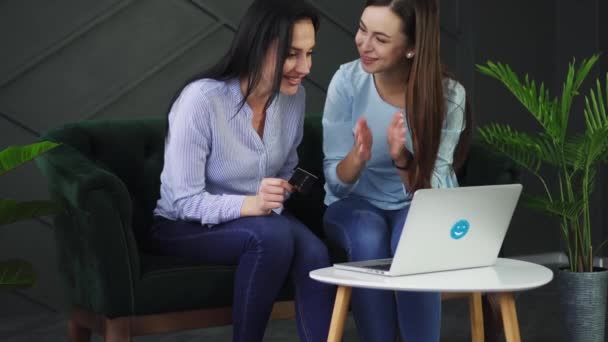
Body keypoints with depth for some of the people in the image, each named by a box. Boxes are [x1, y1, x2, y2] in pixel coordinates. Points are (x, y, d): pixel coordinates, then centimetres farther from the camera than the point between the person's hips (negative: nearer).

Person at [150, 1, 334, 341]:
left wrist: (276, 197, -11)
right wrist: (250, 204, -38)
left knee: (315, 256, -27)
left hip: (260, 218, 5)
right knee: (272, 235, -34)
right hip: (185, 225, -5)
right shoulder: (201, 99, -24)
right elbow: (185, 202, -23)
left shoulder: (294, 95, -6)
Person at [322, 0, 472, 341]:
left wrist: (403, 160, -37)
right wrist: (358, 157, -35)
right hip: (356, 203, 1)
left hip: (419, 207, -1)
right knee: (369, 240, -32)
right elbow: (337, 183, -12)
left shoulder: (448, 95, -16)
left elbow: (432, 191, -17)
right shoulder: (347, 81, -15)